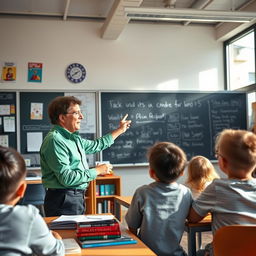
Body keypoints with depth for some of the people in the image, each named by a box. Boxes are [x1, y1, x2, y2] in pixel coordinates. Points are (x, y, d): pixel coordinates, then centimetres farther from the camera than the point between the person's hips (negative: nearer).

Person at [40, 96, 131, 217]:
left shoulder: (73, 138, 13)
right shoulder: (54, 140, -18)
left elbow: (95, 145, 31)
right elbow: (66, 178, -25)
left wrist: (120, 130, 36)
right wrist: (97, 171, -15)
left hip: (77, 197, 9)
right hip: (63, 201, -9)